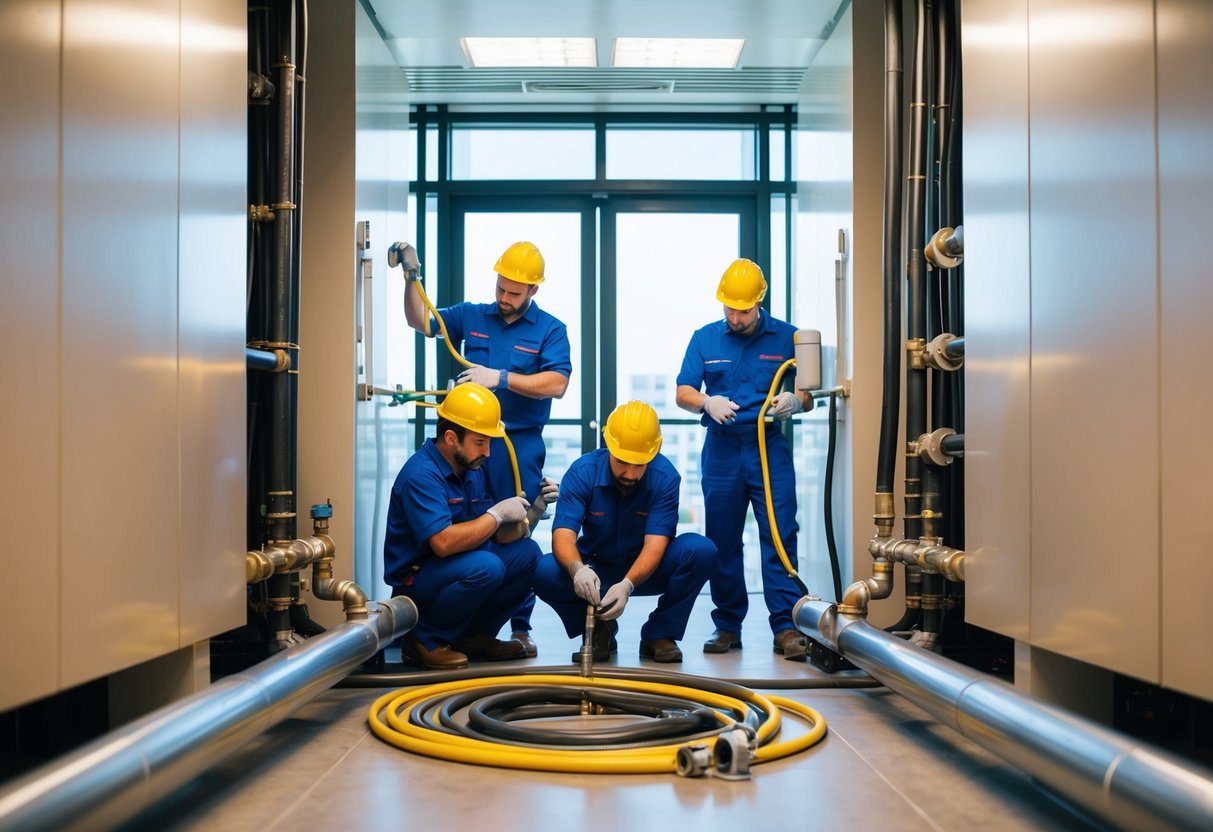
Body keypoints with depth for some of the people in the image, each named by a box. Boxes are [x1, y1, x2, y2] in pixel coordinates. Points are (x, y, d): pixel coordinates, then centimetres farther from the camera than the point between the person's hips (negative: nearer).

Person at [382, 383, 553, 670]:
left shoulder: (471, 469, 7)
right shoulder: (421, 474, -21)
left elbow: (497, 536, 8)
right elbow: (443, 543, -32)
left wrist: (531, 514, -11)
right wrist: (497, 513, -22)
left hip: (452, 570, 9)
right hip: (414, 581, -9)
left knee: (527, 553, -3)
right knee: (485, 567, -32)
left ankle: (473, 635, 7)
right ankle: (426, 640, -10)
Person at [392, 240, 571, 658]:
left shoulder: (550, 330, 1)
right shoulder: (471, 317, 11)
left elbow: (556, 384, -10)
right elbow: (421, 321, 13)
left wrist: (501, 378, -16)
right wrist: (412, 278, -2)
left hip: (520, 446, -3)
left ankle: (520, 626, 10)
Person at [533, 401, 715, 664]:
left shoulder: (666, 477, -19)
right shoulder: (582, 472, -19)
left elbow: (655, 543, -25)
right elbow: (563, 534, -27)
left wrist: (627, 584, -44)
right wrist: (577, 569, -50)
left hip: (647, 570, 0)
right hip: (595, 570, 0)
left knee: (700, 550, -28)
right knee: (545, 571, -30)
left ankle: (659, 635, -9)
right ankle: (599, 632, -2)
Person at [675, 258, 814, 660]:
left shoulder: (787, 337, 5)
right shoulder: (705, 338, 9)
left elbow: (808, 395, 6)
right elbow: (683, 393, 5)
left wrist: (795, 401, -18)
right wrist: (708, 401, -17)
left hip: (770, 449, -2)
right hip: (721, 450, 2)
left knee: (780, 537, -8)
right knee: (722, 542, 6)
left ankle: (787, 628, -6)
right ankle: (727, 625, 16)